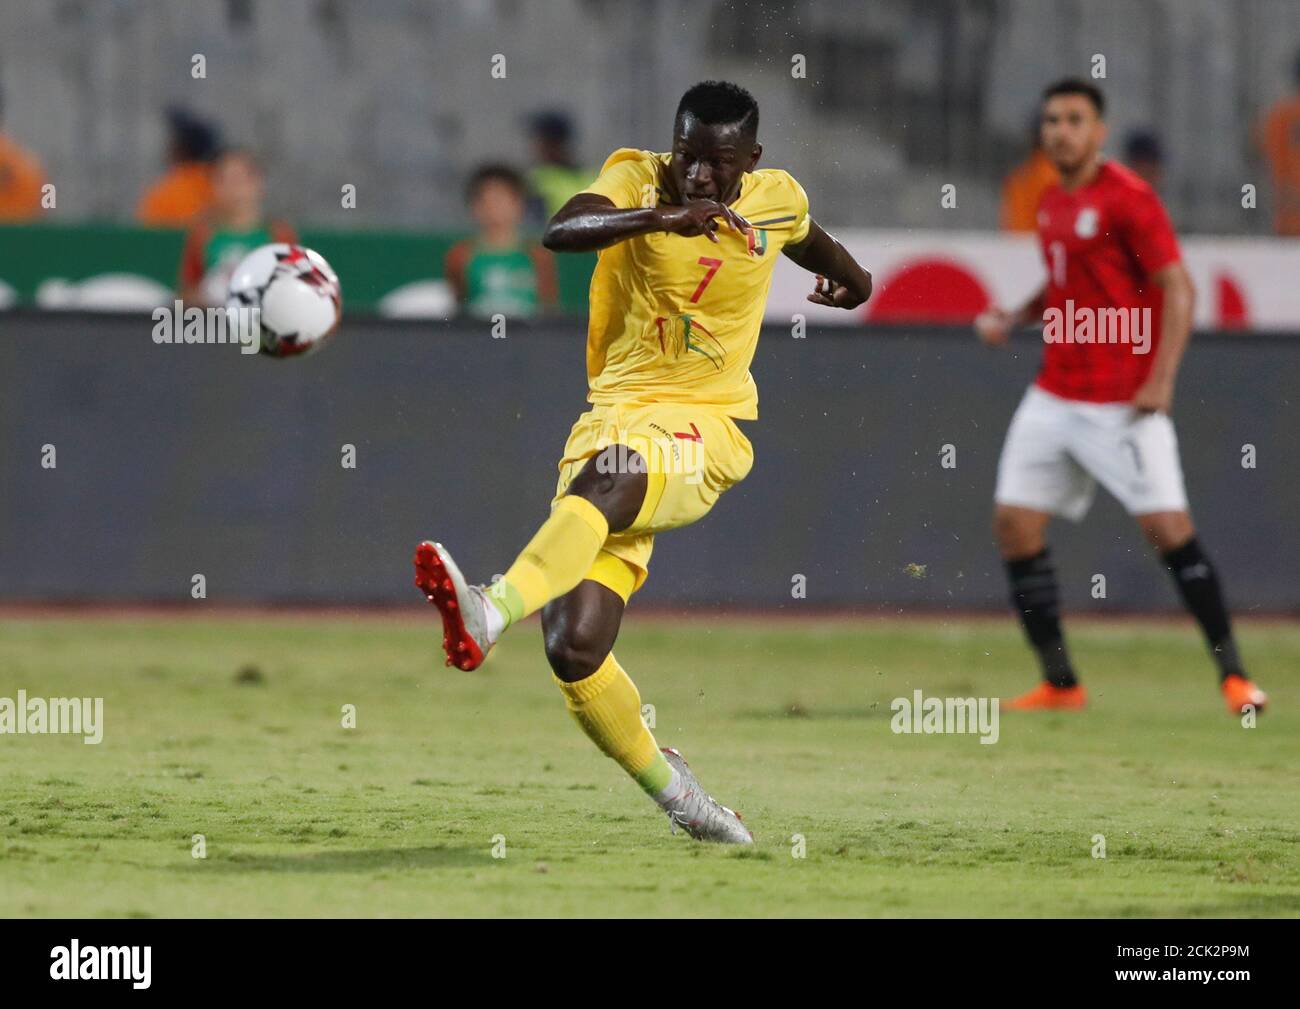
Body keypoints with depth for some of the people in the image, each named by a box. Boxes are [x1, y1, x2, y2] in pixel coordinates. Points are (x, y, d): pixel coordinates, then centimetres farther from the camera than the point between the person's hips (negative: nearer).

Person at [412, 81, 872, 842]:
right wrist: (660, 217, -42)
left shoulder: (777, 200, 5)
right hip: (615, 415, 2)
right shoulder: (639, 179, -4)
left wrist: (848, 274, 50)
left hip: (703, 429, -2)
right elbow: (561, 231, -26)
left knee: (605, 476, -39)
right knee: (574, 650, -10)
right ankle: (672, 791, 13)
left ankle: (491, 612, -62)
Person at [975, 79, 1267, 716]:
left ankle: (1232, 672, -3)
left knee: (1166, 525, -13)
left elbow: (1178, 289, -14)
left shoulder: (1128, 198, -11)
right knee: (1014, 524, 0)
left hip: (1123, 401, -8)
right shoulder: (1052, 204, 13)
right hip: (1055, 395, 8)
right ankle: (1059, 682, 8)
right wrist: (1011, 320, 10)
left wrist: (1161, 379, -23)